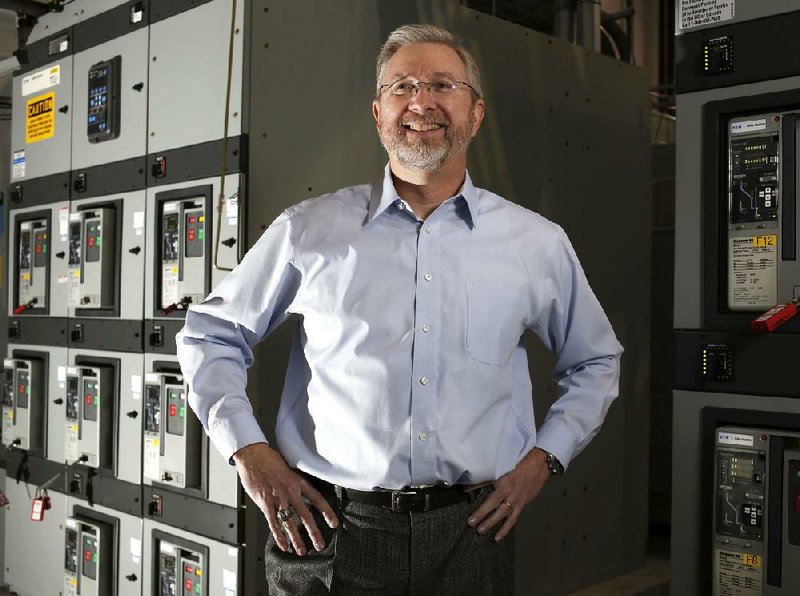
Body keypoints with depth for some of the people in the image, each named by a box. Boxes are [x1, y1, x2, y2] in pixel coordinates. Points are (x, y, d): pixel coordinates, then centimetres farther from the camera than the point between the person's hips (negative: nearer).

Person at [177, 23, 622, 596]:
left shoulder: (539, 243, 4)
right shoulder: (310, 229, 0)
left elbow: (596, 362, 17)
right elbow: (212, 334, 9)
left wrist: (544, 456, 5)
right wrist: (250, 451, -1)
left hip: (471, 532, 2)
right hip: (327, 531, -1)